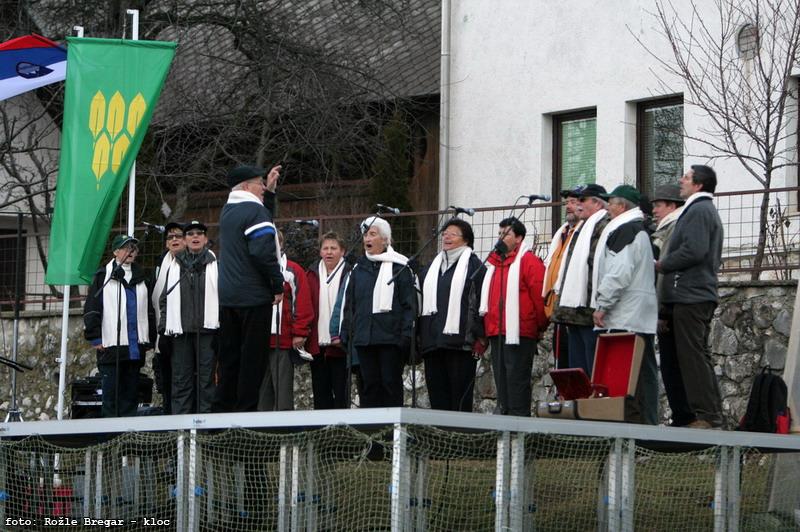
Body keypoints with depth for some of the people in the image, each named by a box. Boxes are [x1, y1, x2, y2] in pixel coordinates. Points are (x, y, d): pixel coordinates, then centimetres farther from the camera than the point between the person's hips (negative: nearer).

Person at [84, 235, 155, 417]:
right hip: (111, 345, -5)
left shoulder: (142, 279, 17)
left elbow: (150, 311, 22)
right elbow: (91, 308, -2)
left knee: (131, 390, 6)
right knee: (111, 390, -5)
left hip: (136, 346, 5)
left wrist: (150, 339, 15)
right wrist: (95, 338, -8)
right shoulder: (104, 276, 2)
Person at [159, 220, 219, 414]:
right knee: (181, 379, 2)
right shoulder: (175, 267, 16)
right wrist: (164, 328, 6)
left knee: (206, 378, -2)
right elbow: (165, 299, 16)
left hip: (206, 330, -3)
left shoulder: (215, 265, 5)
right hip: (181, 331, 3)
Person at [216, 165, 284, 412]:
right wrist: (278, 285, -12)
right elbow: (263, 253, -22)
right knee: (253, 356, -4)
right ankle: (246, 410, -4)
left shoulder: (228, 211, 14)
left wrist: (270, 190, 24)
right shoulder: (255, 211, -13)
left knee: (229, 355, 11)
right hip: (254, 297, -8)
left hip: (227, 297, 8)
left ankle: (224, 408, 14)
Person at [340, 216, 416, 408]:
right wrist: (346, 333, 12)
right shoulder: (359, 268, 16)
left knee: (391, 383, -3)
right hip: (364, 338, 5)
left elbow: (409, 304, -4)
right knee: (370, 384, 5)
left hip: (390, 336, -5)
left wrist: (406, 334, -12)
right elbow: (349, 304, 19)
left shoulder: (399, 267, 0)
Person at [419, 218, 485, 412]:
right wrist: (421, 336, 15)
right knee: (437, 395, 4)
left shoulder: (473, 264, 2)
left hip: (459, 342, -6)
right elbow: (423, 301, 23)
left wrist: (478, 337, -13)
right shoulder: (434, 265, 23)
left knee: (460, 396, -7)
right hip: (432, 341, 7)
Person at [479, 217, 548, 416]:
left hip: (519, 333, -8)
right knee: (501, 378, 11)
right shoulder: (495, 262, 20)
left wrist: (541, 325, -7)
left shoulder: (529, 261, -5)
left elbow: (539, 296, -9)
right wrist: (486, 327, 18)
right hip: (496, 332, 8)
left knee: (516, 378, -9)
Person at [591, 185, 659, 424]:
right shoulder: (641, 230, 23)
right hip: (643, 315, 10)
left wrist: (601, 305, -15)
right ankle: (649, 422, 6)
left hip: (625, 318, -10)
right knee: (644, 370, 7)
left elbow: (619, 272, -19)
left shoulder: (623, 230, -9)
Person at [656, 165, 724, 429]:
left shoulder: (698, 210, -11)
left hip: (690, 295, -11)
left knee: (693, 356, -10)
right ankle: (711, 414, 14)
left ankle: (706, 416, -11)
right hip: (701, 293, 11)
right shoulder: (706, 210, 22)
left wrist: (662, 265, -9)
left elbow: (694, 251, -23)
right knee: (699, 356, 13)